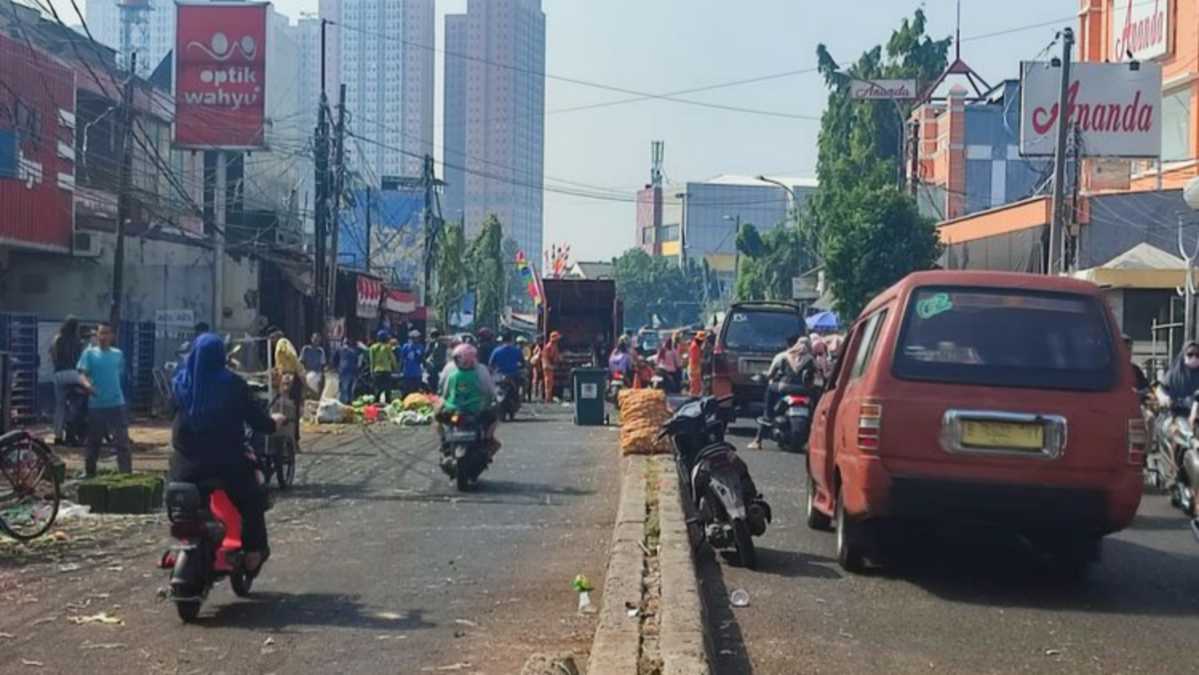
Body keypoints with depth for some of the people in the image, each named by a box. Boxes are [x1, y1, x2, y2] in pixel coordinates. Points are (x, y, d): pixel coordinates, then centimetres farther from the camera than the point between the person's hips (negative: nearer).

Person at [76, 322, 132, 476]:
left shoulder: (118, 354, 9)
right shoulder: (89, 353, 0)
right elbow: (82, 374, -10)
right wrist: (87, 384, -30)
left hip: (116, 404, 1)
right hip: (96, 404, -1)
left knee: (122, 440, -5)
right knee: (93, 441, 10)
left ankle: (126, 473, -5)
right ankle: (89, 472, 24)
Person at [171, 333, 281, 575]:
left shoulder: (180, 383, 0)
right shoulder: (233, 385, -11)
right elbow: (255, 417, -6)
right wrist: (274, 422, 16)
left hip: (186, 462, 3)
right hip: (226, 461, -3)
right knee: (252, 500, 16)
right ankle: (253, 552, 12)